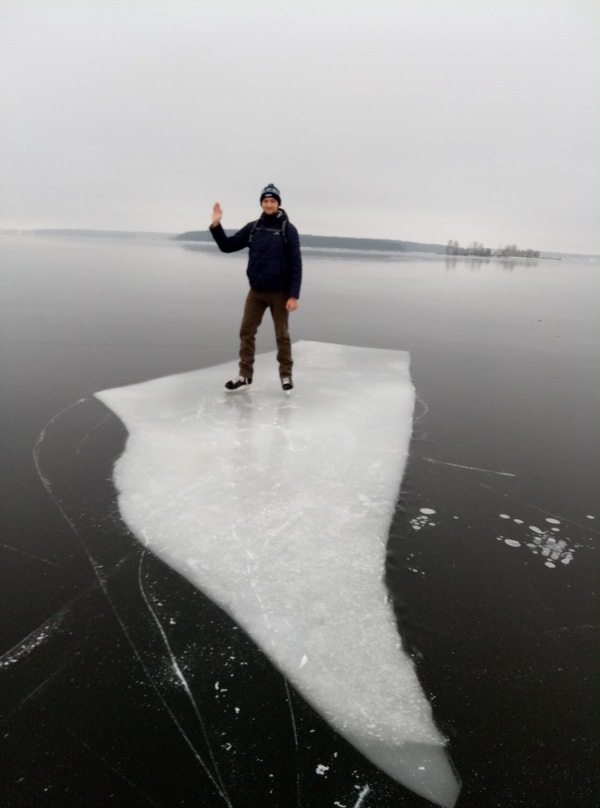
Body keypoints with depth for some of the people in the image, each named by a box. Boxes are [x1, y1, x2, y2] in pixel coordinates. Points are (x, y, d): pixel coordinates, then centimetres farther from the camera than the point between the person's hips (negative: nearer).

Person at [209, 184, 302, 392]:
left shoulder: (288, 229, -6)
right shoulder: (252, 228, 5)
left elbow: (296, 264, -9)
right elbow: (227, 246, 7)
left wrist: (294, 295, -16)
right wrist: (216, 225, -9)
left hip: (279, 293, -4)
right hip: (256, 291, 4)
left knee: (282, 335, 5)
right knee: (246, 332, 3)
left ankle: (286, 375, 18)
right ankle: (244, 376, 12)